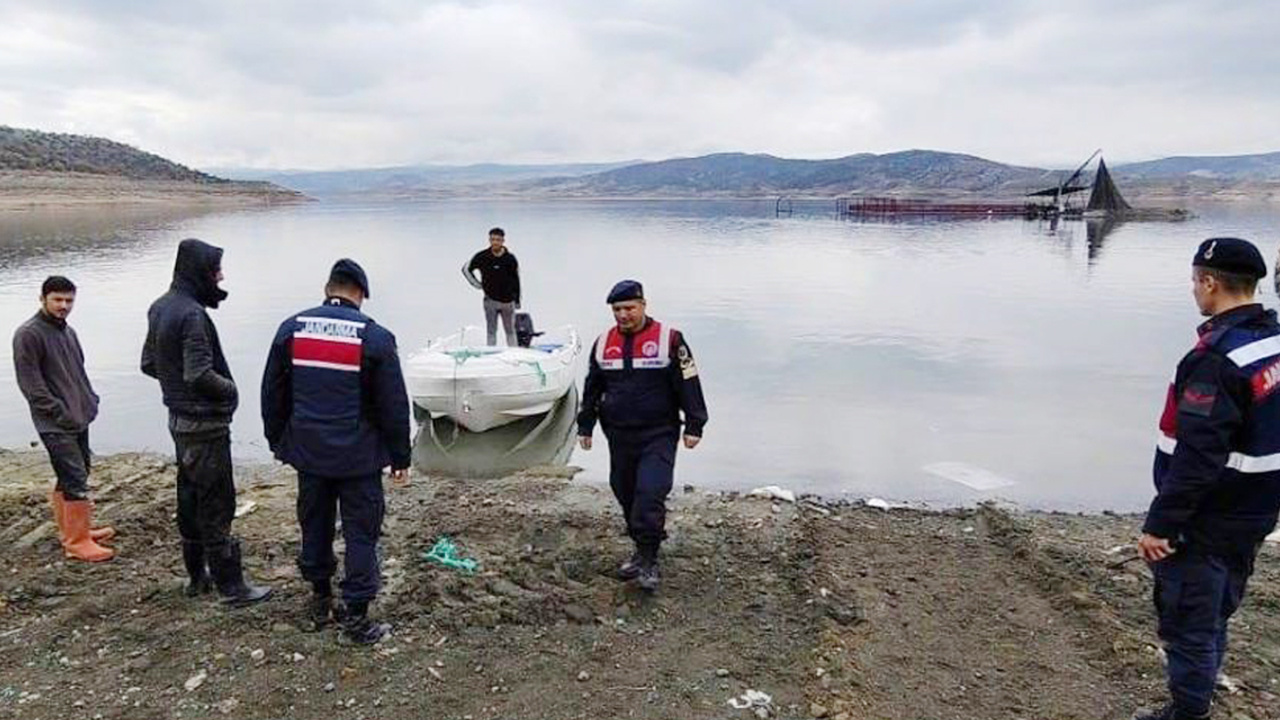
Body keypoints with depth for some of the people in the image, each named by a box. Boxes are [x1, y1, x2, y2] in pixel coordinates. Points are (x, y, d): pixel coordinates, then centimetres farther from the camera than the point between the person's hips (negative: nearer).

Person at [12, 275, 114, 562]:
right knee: (76, 481, -9)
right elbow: (30, 384, -16)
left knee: (68, 478, 18)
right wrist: (59, 413, -17)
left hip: (78, 419, 8)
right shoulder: (28, 334, -12)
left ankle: (71, 530, 30)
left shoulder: (67, 331, 13)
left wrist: (90, 400, 8)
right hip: (55, 425, -8)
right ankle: (77, 542, -1)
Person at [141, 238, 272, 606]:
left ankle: (197, 576, 30)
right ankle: (231, 585, 7)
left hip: (179, 418, 10)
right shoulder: (192, 314, -22)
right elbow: (200, 375, -26)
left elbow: (149, 363, 16)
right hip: (205, 423, -10)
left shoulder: (160, 307, 8)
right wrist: (230, 388, -10)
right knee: (216, 505, -2)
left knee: (190, 498, 17)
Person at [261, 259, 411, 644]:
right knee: (361, 532, 4)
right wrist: (400, 457, 1)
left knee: (315, 525, 18)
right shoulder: (375, 337, -11)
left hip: (308, 452, 4)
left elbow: (272, 394, 8)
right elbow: (394, 405, -8)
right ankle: (356, 615, 9)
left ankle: (320, 599, 32)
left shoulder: (291, 329, 1)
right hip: (359, 455, -4)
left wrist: (278, 441, 19)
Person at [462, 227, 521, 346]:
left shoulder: (510, 259, -3)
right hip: (490, 300, -1)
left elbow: (516, 280, 6)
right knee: (491, 331, 2)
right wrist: (477, 284, 1)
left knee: (510, 331, 9)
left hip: (508, 301, 1)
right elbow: (466, 269, 9)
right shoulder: (482, 257, -5)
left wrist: (517, 300, 8)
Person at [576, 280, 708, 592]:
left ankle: (648, 561, -5)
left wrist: (694, 426, -6)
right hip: (619, 435, 5)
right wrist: (585, 426, 16)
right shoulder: (604, 343, 8)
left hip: (659, 435, -5)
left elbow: (689, 384, -4)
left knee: (650, 493, -16)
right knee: (625, 493, 11)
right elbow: (592, 387, 16)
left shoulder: (669, 339, -6)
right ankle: (642, 550, 28)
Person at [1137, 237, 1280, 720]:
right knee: (1215, 616, 22)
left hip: (1206, 522, -9)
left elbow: (1197, 457, -28)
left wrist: (1160, 524, -22)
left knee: (1187, 624, 5)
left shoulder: (1216, 359, -25)